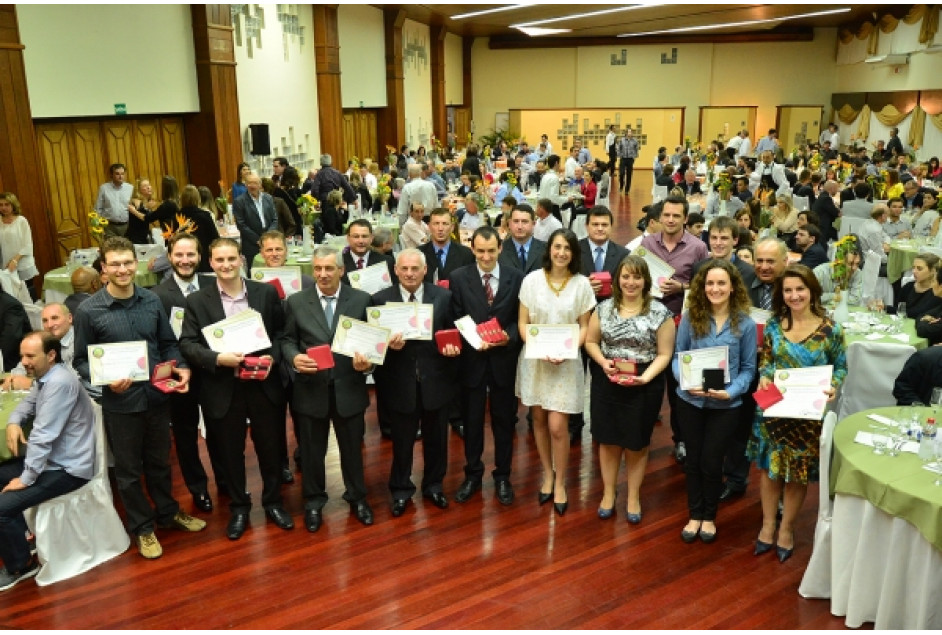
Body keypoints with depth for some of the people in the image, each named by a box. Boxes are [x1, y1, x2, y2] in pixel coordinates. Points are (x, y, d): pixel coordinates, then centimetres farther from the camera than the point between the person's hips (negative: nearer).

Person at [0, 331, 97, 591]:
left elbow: (43, 436, -25)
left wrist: (26, 479, -19)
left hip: (68, 469, -11)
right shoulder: (44, 378, 8)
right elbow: (28, 403, 24)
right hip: (50, 459, 11)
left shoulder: (59, 383, -24)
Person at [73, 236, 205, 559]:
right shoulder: (88, 310, -12)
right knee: (128, 470, 14)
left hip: (157, 396, 3)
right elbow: (81, 361, -7)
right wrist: (105, 380, -24)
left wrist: (180, 367, -11)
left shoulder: (152, 301, -2)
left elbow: (168, 343, 7)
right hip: (120, 403, -3)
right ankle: (142, 527, 32)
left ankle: (168, 512, 42)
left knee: (159, 461, 21)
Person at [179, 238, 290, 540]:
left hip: (264, 385, 1)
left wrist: (272, 358, -14)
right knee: (230, 452, 13)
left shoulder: (266, 292, 0)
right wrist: (217, 358, -21)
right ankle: (238, 507, 33)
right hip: (222, 389, 0)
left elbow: (281, 333, 4)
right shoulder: (197, 300, -2)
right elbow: (187, 343, -4)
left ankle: (272, 501, 34)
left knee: (270, 446, 14)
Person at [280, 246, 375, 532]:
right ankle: (313, 501, 35)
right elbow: (287, 339, 3)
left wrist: (368, 361, -18)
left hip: (349, 387, 0)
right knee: (312, 449, 14)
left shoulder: (361, 300, -1)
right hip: (311, 388, 0)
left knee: (352, 446, 16)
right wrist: (294, 357, -17)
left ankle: (357, 497, 37)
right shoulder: (296, 302, 0)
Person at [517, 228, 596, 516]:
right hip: (534, 359, 2)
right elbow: (522, 322, 0)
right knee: (539, 419, 12)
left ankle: (560, 482, 16)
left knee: (557, 426, -5)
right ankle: (548, 473, 32)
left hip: (566, 362, -1)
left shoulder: (582, 284, -4)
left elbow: (584, 327, 1)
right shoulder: (532, 279, -3)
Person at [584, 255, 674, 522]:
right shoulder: (604, 308, 0)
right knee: (608, 439, 11)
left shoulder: (660, 313, -8)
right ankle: (608, 493, 29)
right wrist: (603, 362, -12)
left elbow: (664, 354, -7)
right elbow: (591, 341, 7)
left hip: (644, 386, -2)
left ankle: (633, 497, 31)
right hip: (606, 383, 2)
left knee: (637, 443, 12)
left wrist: (644, 377, -21)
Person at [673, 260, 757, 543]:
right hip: (690, 400, 1)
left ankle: (709, 516, 32)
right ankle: (695, 515, 33)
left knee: (711, 462, 8)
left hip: (725, 404, -1)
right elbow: (678, 357, 0)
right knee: (693, 459, 14)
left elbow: (748, 368, -2)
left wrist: (731, 392, -18)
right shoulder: (690, 317, -5)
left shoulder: (745, 324, -7)